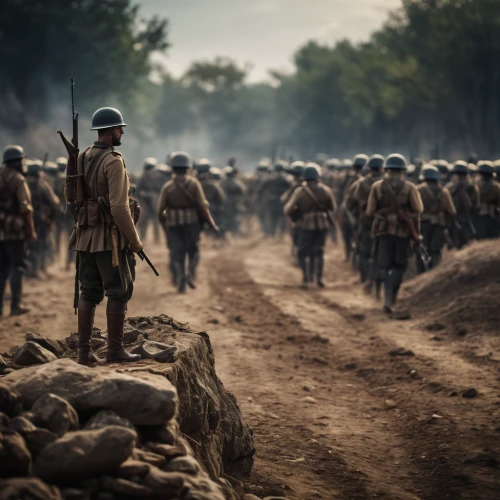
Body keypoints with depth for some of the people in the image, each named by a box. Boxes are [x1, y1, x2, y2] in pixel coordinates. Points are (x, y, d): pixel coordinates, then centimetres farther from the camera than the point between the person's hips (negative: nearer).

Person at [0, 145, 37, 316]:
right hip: (15, 230, -6)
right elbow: (26, 208, -14)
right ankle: (15, 306, -1)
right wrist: (31, 231, -11)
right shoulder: (18, 180, -10)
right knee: (16, 267, 1)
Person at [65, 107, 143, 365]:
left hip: (85, 236, 8)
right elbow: (119, 206, -21)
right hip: (110, 237, -8)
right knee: (119, 292, 1)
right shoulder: (113, 162, -16)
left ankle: (84, 350, 9)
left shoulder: (82, 159, 9)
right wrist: (134, 239, -13)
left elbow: (72, 196, 14)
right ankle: (115, 350, 3)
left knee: (89, 293, 10)